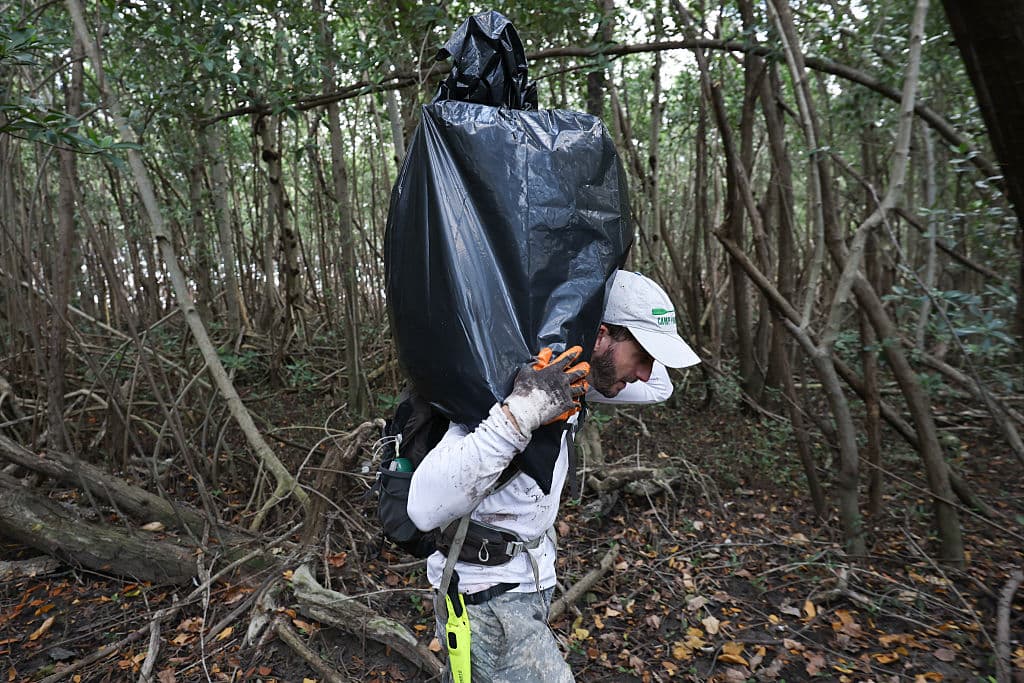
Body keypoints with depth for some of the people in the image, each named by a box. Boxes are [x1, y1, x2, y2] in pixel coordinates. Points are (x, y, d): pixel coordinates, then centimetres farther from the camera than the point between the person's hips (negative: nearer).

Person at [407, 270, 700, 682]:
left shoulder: (568, 381, -4)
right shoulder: (512, 385, -30)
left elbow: (658, 388, 10)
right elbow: (425, 508, -37)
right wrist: (518, 415, -44)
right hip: (488, 604, -8)